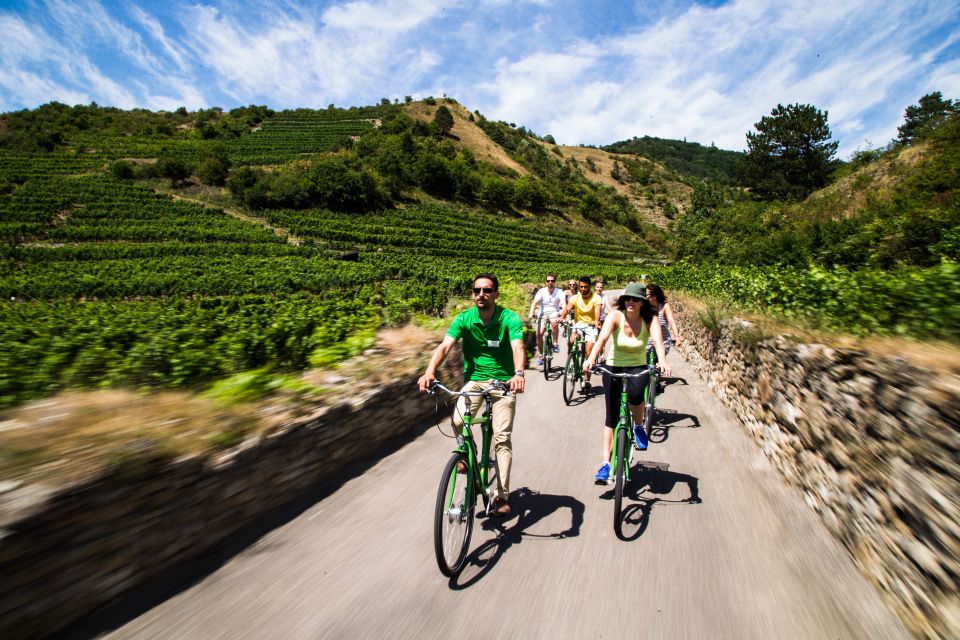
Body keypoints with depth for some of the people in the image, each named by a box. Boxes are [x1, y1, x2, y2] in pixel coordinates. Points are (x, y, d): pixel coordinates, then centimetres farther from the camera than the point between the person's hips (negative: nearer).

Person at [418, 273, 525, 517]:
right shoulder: (464, 319, -9)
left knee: (502, 438, -2)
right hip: (474, 379, 2)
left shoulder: (509, 318, -14)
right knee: (458, 421, -23)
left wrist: (519, 373, -49)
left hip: (504, 381, -1)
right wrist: (430, 371, -38)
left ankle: (502, 496, 16)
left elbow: (518, 347, -28)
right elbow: (445, 346, -20)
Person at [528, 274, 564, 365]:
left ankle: (555, 344, -17)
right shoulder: (542, 291, -3)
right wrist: (531, 313, -33)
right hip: (543, 314, 1)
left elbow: (564, 304, -19)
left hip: (554, 313, -1)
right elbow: (534, 302, -15)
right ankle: (540, 354, 6)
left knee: (554, 322, -37)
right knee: (539, 333, -14)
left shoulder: (559, 292, -5)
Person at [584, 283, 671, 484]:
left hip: (638, 368, 1)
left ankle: (638, 426, 3)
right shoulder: (615, 316, -14)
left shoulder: (650, 320, -9)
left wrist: (663, 362, -46)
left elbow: (657, 340, -26)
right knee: (611, 417, -1)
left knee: (635, 394, -33)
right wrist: (592, 357, -46)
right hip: (613, 368, 0)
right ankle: (606, 463, 11)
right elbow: (602, 337, -29)